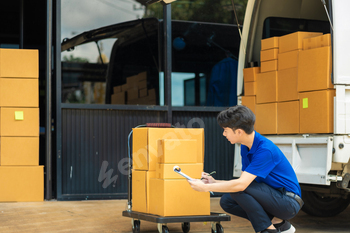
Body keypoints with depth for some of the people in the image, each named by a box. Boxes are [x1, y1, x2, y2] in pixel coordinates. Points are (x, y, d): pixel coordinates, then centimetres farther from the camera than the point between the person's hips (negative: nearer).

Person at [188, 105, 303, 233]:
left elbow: (241, 184, -31)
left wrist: (205, 187, -23)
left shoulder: (265, 150, -25)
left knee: (238, 188, -24)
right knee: (226, 201, -2)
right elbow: (243, 181, 11)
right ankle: (278, 222, 3)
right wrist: (215, 182, 0)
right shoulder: (245, 147, 4)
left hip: (289, 203, -9)